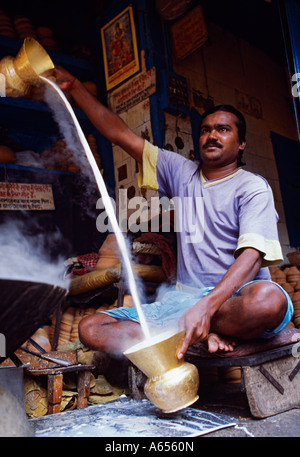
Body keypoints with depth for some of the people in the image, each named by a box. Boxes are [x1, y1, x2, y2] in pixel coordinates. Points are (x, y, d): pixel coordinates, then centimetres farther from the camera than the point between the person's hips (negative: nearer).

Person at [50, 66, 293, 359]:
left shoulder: (253, 187, 0)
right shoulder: (181, 172, 14)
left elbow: (252, 255, -17)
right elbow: (121, 135, 14)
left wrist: (206, 306, -33)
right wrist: (74, 87, 10)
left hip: (236, 297, -3)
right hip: (185, 298, 4)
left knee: (268, 298, -41)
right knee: (91, 329, -13)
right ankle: (202, 336, -21)